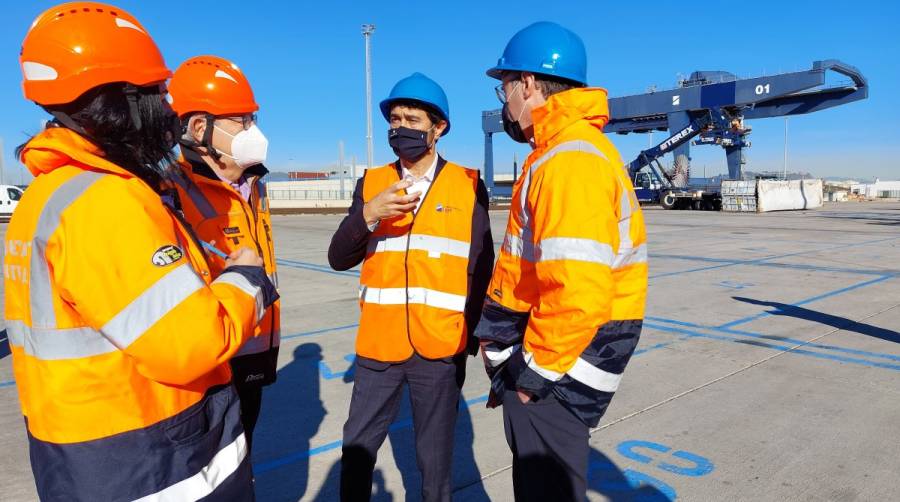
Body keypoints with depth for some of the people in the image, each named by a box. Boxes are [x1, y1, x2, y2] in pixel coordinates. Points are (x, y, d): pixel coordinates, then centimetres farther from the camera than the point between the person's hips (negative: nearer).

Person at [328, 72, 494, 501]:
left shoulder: (469, 187, -1)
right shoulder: (371, 184, 5)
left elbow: (480, 268, 2)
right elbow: (338, 258, -2)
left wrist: (472, 332, 1)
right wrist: (368, 215, -19)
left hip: (441, 348, -2)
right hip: (378, 345, 2)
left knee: (435, 456, 12)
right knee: (358, 445, 14)